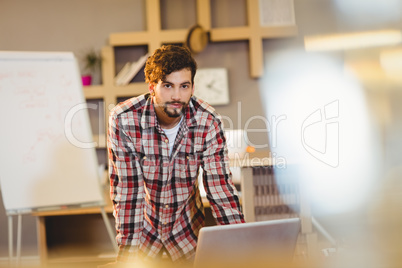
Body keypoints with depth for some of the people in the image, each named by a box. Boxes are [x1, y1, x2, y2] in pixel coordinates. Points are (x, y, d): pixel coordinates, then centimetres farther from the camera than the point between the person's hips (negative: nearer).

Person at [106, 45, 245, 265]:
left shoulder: (208, 122, -18)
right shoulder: (123, 120, -23)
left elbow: (219, 186, -15)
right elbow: (127, 189, -21)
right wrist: (128, 250, -24)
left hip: (187, 226, 2)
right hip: (143, 223, -1)